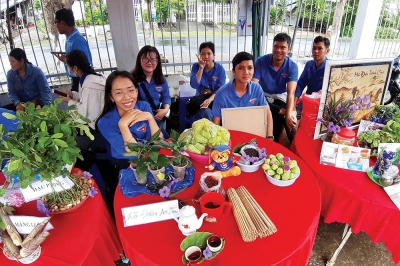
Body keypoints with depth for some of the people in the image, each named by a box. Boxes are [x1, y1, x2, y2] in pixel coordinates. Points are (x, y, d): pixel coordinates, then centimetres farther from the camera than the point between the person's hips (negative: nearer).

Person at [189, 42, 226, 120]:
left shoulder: (220, 68, -2)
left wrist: (210, 99, -29)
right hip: (201, 99, 0)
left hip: (215, 99, 0)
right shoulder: (196, 66, 1)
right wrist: (201, 68, -19)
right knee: (206, 113, -33)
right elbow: (194, 85, -13)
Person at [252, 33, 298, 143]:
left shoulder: (292, 66, -13)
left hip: (280, 97, 1)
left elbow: (291, 92, -24)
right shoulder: (261, 61, -14)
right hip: (263, 96, 0)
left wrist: (289, 114, -41)